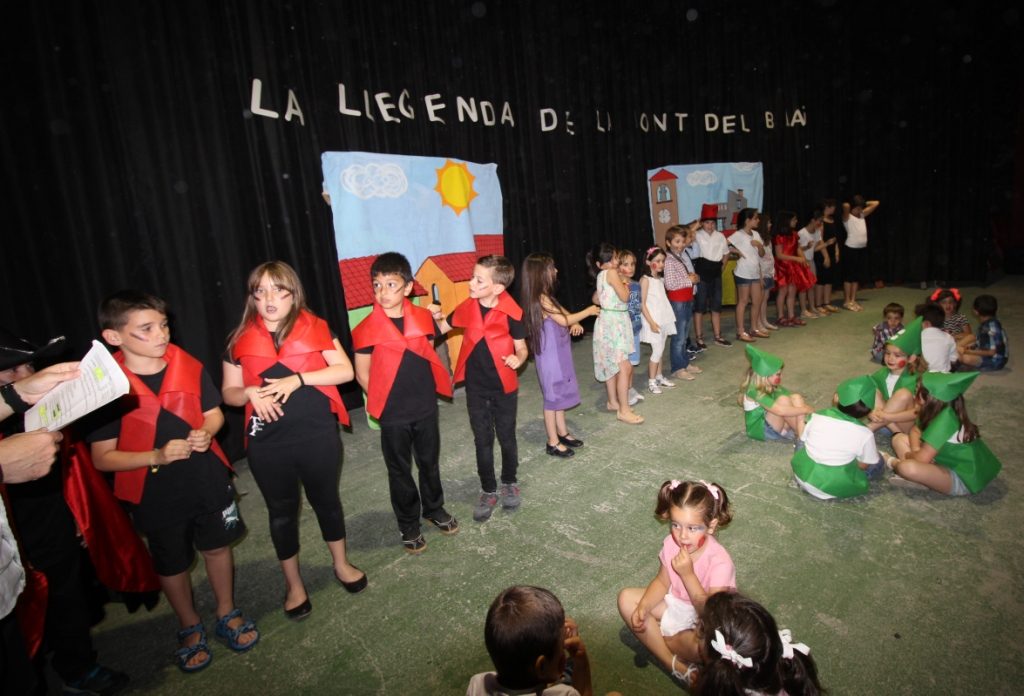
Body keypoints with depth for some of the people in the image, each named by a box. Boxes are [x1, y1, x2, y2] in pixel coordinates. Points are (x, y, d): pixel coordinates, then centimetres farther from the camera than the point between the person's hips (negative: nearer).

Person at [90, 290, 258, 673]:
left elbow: (214, 413, 5)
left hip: (208, 479, 2)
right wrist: (157, 456, -27)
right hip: (155, 494, -2)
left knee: (218, 546, 17)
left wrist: (206, 433, -16)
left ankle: (227, 614, 41)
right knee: (171, 565, 18)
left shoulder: (189, 367, -9)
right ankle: (190, 628, 43)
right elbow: (103, 458, -12)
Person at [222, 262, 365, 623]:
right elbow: (229, 392, 7)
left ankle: (341, 564, 41)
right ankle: (293, 584, 35)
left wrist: (298, 379, -19)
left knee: (326, 499, 16)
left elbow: (345, 370, -10)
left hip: (319, 435, -1)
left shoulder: (314, 327, -3)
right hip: (267, 443, 1)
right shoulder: (241, 339, 2)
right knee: (282, 511, 15)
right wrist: (250, 393, -16)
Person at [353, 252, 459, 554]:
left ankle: (434, 509, 42)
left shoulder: (423, 317, -5)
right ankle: (408, 524, 32)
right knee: (400, 470, 13)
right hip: (393, 414, -3)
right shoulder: (367, 329, -14)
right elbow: (362, 374, -6)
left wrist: (424, 390, 5)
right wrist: (384, 400, -2)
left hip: (426, 407, 3)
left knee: (430, 462, 19)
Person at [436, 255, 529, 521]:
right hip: (475, 386, 3)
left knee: (506, 437, 14)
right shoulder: (467, 307, -6)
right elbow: (441, 328, 9)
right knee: (482, 440, 12)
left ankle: (510, 483, 37)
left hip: (504, 385, -3)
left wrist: (518, 359, -29)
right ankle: (488, 491, 29)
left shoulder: (511, 312, -17)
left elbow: (521, 347, -9)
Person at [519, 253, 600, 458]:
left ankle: (563, 433, 31)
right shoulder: (541, 299, -21)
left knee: (559, 394, 18)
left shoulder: (545, 297, 9)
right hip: (550, 356, -9)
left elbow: (563, 312, 13)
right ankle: (553, 442, 12)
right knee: (553, 397, 1)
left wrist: (575, 323, -9)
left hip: (558, 354, 9)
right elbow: (563, 320, -21)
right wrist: (588, 311, -8)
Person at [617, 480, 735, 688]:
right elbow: (662, 582, -2)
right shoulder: (671, 544, -16)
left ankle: (666, 640, 1)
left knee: (701, 645, -38)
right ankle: (675, 664, -13)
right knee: (626, 598, -9)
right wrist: (643, 608, -18)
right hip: (674, 604, 6)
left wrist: (687, 574, -38)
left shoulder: (719, 561, -30)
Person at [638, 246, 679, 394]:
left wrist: (667, 318, 10)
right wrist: (651, 322, -19)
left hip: (664, 320, 7)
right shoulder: (645, 280, -11)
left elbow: (663, 301, 15)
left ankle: (659, 377, 24)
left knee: (660, 350, 13)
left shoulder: (661, 280, 11)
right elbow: (642, 304, -15)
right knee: (657, 351, -6)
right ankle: (651, 382, 4)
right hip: (653, 320, -7)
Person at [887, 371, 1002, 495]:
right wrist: (916, 451, -9)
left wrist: (907, 455, -7)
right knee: (899, 438, 8)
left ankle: (893, 462, -1)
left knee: (907, 467, -35)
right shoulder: (936, 410, -4)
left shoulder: (945, 418, -29)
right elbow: (915, 430, 12)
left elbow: (922, 458, -29)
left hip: (962, 479, -10)